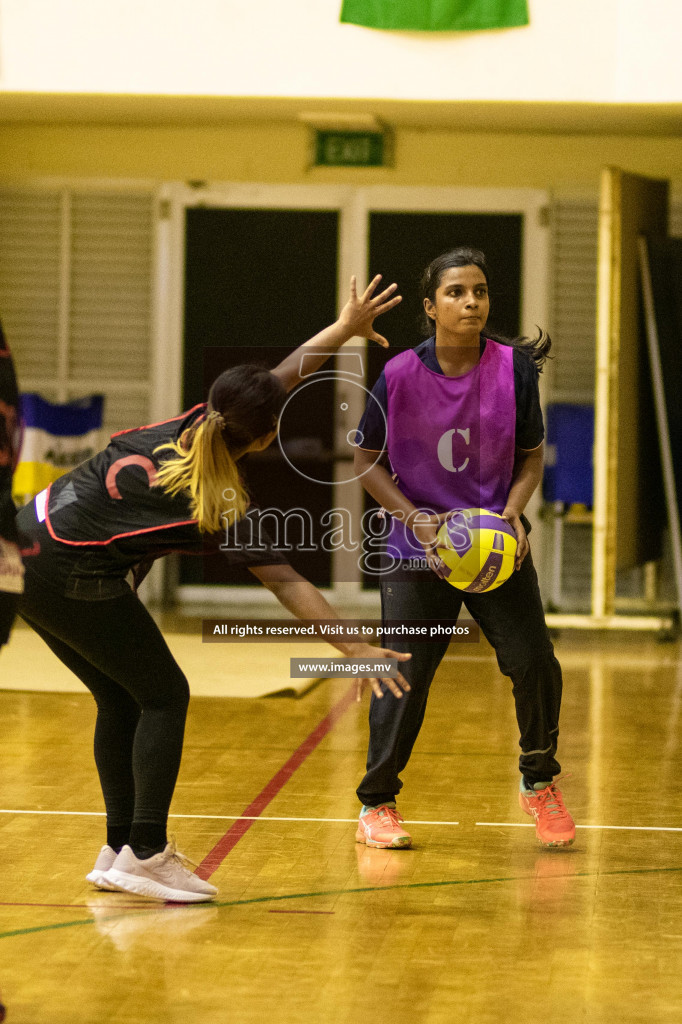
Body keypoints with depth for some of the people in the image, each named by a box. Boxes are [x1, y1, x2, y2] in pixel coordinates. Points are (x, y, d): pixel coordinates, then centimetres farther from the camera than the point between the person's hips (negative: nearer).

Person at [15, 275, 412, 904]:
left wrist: (346, 328, 19)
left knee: (120, 700, 15)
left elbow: (278, 379, 14)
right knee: (163, 695, 2)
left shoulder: (197, 423, 3)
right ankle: (145, 855, -2)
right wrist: (352, 648, -21)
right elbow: (287, 583, -19)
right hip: (75, 582, -8)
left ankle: (120, 850, 20)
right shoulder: (223, 508, -15)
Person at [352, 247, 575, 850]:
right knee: (406, 675, -3)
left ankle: (539, 781, 20)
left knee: (534, 661, -6)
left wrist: (514, 510, -14)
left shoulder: (514, 369, -8)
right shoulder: (399, 376, -11)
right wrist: (416, 519, -13)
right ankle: (377, 804, 16)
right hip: (418, 550, -1)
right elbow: (367, 461, 0)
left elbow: (531, 457, 4)